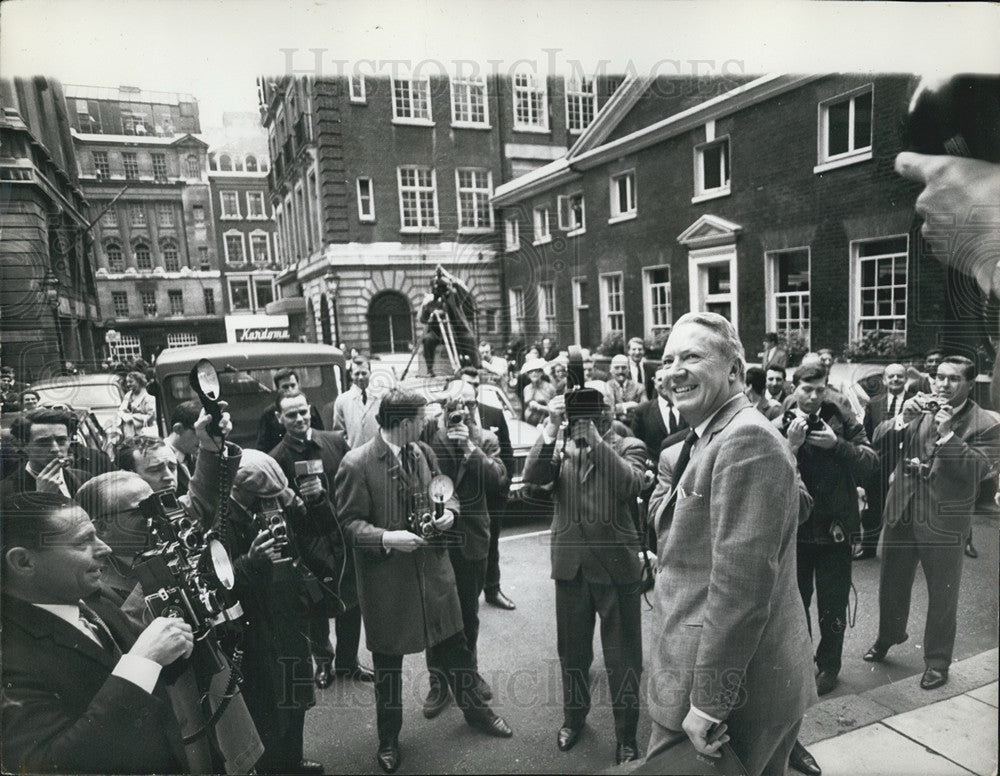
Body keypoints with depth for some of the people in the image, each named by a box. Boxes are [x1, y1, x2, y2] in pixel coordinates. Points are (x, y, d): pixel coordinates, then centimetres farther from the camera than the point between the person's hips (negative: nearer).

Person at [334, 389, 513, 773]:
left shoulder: (424, 451, 0)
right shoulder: (356, 464, -17)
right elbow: (350, 522, -13)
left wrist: (448, 509, -7)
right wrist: (386, 538, -28)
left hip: (433, 566, 5)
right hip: (386, 576, -4)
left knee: (454, 644, 18)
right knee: (388, 661, 14)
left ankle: (473, 707, 45)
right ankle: (389, 736, 39)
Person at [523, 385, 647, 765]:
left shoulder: (628, 447, -2)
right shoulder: (560, 448, 5)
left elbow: (630, 484, -22)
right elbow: (532, 475, -13)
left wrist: (596, 439, -25)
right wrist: (552, 427, -21)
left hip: (616, 564, -2)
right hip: (570, 565, 3)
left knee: (623, 655, 9)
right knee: (572, 649, 19)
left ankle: (626, 735, 28)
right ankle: (573, 716, 42)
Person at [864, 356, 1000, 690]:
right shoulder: (919, 408, 4)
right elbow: (878, 440, -3)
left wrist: (947, 434, -24)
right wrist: (903, 420, -19)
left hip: (944, 522, -4)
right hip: (901, 513, 4)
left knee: (942, 594, 9)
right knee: (891, 583, 18)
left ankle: (937, 661, 27)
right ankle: (888, 636, 41)